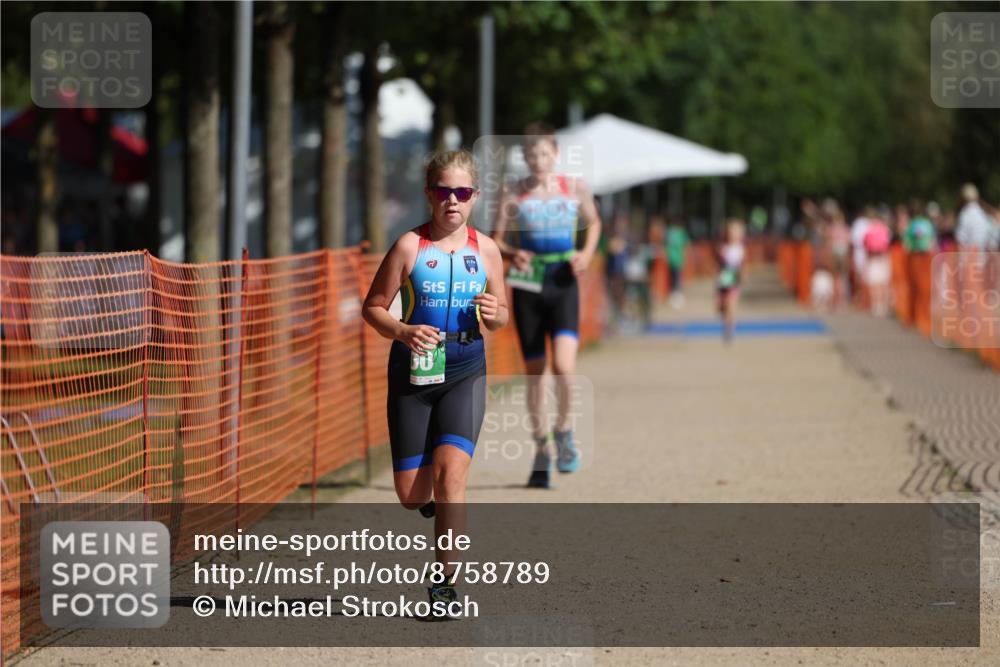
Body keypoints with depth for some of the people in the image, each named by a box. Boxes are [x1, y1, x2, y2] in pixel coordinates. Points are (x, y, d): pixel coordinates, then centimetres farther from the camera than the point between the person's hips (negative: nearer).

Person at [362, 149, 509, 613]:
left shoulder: (486, 250, 5)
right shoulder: (410, 246, -4)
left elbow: (500, 316, 16)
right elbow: (373, 307, 0)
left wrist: (494, 314, -8)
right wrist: (403, 332, -19)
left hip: (465, 371, 1)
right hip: (413, 371, -1)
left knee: (451, 468, -19)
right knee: (410, 496, 0)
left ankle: (444, 581, -11)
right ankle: (431, 496, 40)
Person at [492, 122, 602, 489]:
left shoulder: (575, 188, 2)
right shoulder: (513, 195, 0)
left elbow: (593, 222, 19)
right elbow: (496, 239, 4)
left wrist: (587, 252, 0)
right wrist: (512, 253, -18)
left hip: (563, 285, -1)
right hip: (528, 287, 1)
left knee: (564, 366, -20)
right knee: (534, 372, 6)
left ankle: (563, 429, 7)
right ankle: (541, 449, 21)